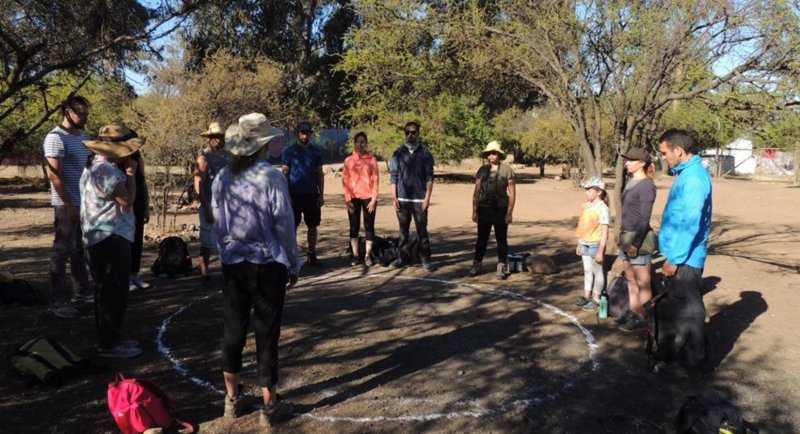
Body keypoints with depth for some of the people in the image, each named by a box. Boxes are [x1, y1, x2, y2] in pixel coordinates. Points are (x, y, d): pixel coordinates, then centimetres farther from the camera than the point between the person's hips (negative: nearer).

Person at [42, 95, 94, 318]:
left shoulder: (84, 136, 13)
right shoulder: (56, 137, -11)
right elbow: (54, 175, -17)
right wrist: (69, 204, -18)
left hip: (86, 202, 8)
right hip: (67, 204, -8)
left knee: (80, 249, 14)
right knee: (63, 251, -2)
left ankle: (82, 292, 24)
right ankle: (57, 300, 4)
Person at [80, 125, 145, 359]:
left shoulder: (104, 166, 15)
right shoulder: (104, 170, -19)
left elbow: (122, 199, 16)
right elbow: (127, 199, -20)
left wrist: (125, 172, 8)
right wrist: (131, 174, -11)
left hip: (110, 236, 11)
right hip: (110, 238, -11)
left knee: (108, 291, 17)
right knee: (113, 292, -5)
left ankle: (111, 337, 27)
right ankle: (110, 343, 2)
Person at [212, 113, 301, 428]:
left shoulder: (222, 178, 1)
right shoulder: (271, 177, -14)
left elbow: (219, 223, 8)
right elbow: (284, 226, -11)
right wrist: (293, 265, -1)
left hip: (232, 265, 5)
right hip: (267, 266, -4)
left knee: (233, 331, 15)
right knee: (266, 334, 4)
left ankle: (232, 400, 29)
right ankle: (270, 407, 16)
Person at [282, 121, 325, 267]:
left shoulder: (316, 151, 6)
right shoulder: (290, 151, -1)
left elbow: (320, 174, 8)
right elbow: (285, 173, -1)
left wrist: (321, 195, 1)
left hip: (312, 194, 3)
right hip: (295, 194, -2)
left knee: (312, 226, 7)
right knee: (292, 226, 2)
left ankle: (312, 255, 15)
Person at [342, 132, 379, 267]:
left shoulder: (372, 159, 1)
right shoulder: (348, 160, 5)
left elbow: (375, 180, -1)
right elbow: (345, 180, 3)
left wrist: (374, 199, -8)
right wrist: (348, 199, -5)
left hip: (368, 197, -1)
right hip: (353, 198, 1)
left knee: (369, 226, 3)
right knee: (354, 227, 4)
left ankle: (368, 256, 9)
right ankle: (355, 255, 11)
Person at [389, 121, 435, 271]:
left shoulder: (425, 153, 2)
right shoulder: (398, 153, 6)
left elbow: (429, 177, 0)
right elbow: (394, 177, 6)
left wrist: (427, 197, -7)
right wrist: (394, 197, -1)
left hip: (419, 199, -2)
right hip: (402, 198, 2)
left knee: (422, 229, 1)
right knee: (403, 229, 9)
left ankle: (425, 259, 7)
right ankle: (403, 257, 18)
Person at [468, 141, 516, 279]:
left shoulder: (506, 169, -3)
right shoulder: (482, 170, 5)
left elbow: (512, 193, -3)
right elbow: (476, 191, 8)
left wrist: (510, 213, -7)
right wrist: (474, 211, 5)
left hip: (500, 209, -2)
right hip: (484, 209, 3)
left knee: (501, 239, 5)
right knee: (482, 238, 10)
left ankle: (501, 267, 14)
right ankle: (476, 265, 20)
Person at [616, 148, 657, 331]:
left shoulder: (646, 185, -14)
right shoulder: (630, 182, 12)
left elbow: (644, 218, -18)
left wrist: (636, 243, -20)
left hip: (638, 238, -9)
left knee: (642, 282, 1)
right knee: (630, 279, 16)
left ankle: (643, 318, 10)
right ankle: (633, 313, 26)